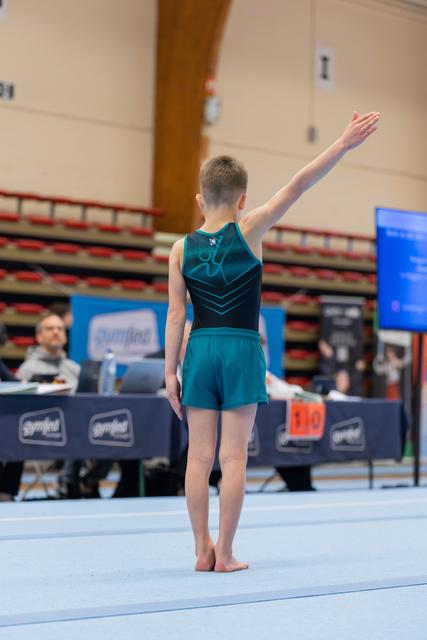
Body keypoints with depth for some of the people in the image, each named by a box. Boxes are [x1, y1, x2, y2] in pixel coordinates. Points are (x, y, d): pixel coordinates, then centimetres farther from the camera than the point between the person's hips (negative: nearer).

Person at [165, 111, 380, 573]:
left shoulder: (181, 249, 1)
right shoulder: (249, 231, -6)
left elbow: (176, 314, 0)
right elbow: (297, 187, -11)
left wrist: (170, 371, 5)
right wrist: (343, 144, -12)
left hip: (200, 349, 3)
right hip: (242, 350, -2)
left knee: (199, 455, 6)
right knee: (233, 456, 1)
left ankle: (203, 551, 11)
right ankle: (224, 554, 4)